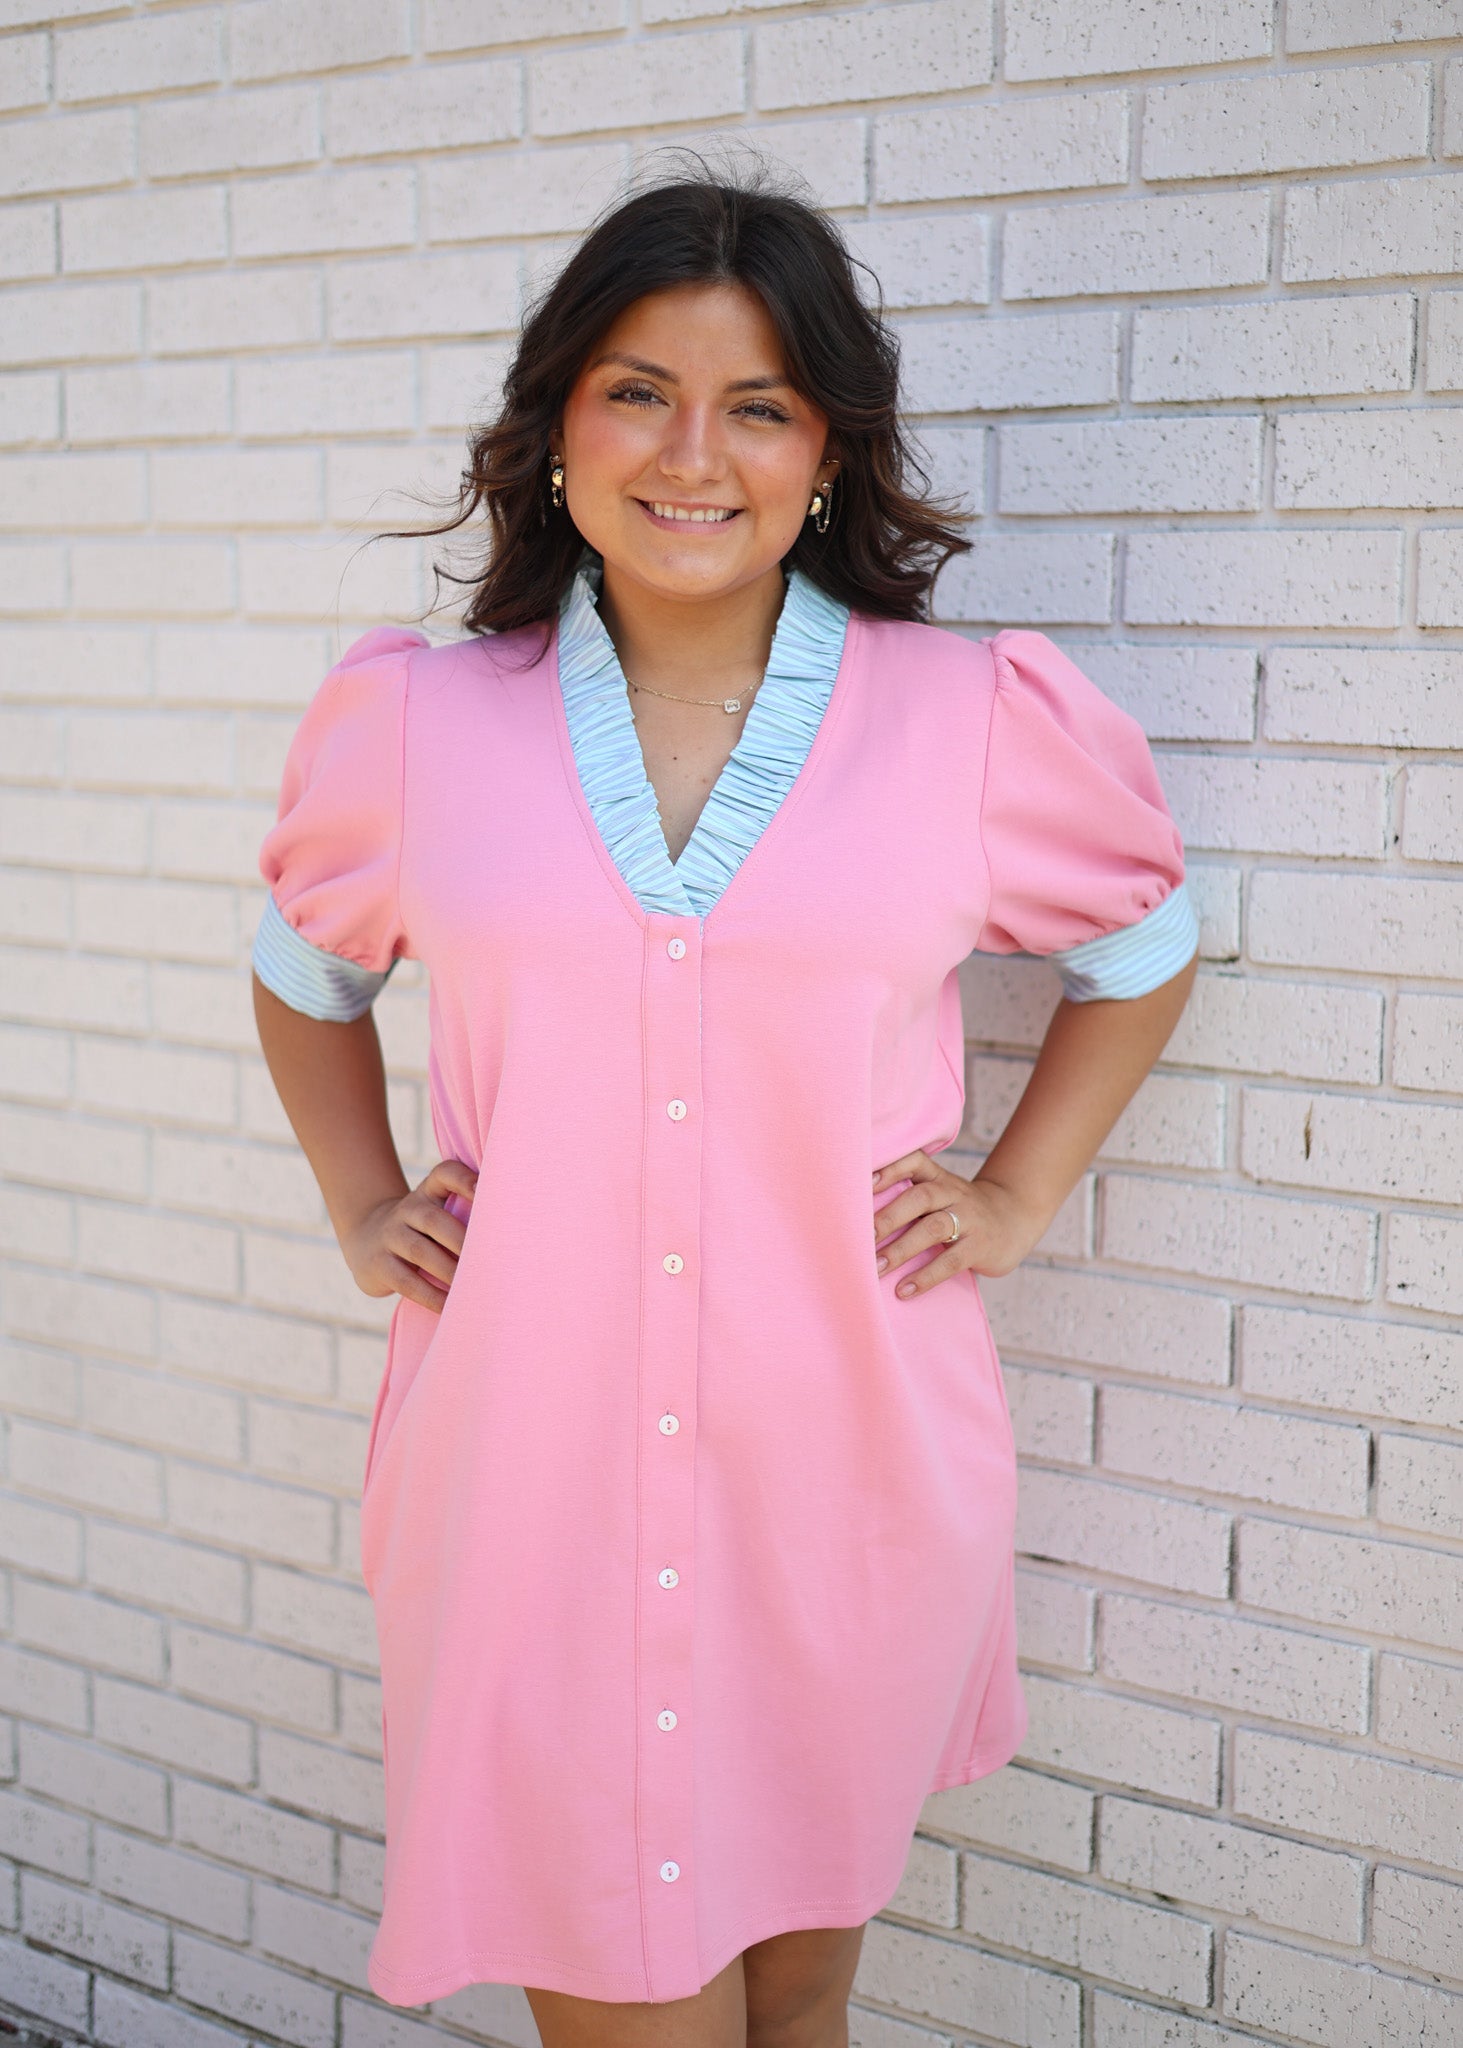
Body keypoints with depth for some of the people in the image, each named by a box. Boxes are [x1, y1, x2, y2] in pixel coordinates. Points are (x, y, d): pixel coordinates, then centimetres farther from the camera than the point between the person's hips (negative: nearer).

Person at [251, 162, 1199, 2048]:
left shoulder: (977, 726, -1)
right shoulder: (424, 723, 1)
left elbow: (1140, 949, 16)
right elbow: (306, 969, 20)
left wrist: (1016, 1198, 8)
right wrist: (362, 1209, 10)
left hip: (845, 1484, 1)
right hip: (533, 1470, 0)